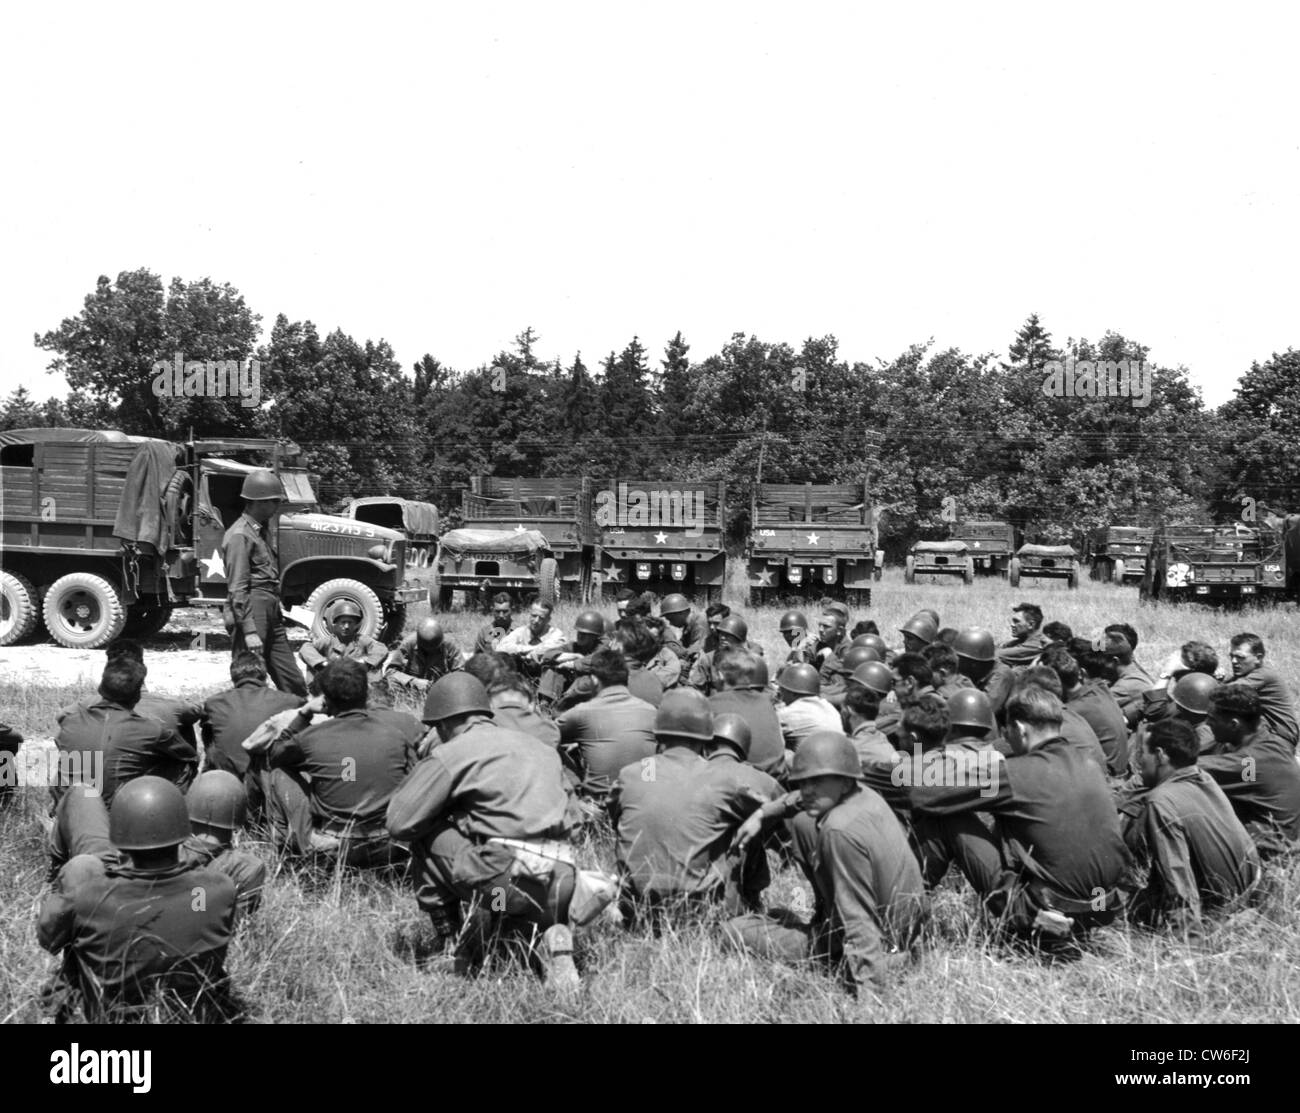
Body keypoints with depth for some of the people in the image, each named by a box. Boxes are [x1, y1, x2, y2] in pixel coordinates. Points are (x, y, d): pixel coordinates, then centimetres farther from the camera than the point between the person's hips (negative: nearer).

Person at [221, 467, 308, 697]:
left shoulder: (262, 530, 16)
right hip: (251, 614, -9)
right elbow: (237, 589, -17)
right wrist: (249, 631, -21)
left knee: (293, 682, 9)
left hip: (272, 616, 9)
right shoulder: (240, 535, -13)